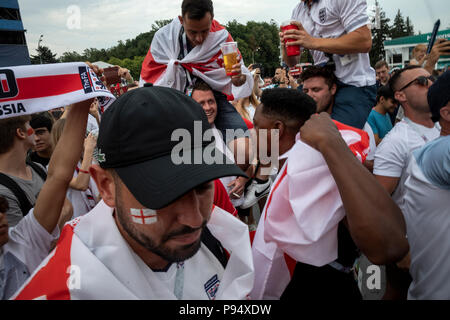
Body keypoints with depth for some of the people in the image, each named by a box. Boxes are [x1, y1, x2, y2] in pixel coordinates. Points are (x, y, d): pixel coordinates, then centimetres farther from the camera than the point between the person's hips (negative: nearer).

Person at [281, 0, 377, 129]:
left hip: (355, 84, -7)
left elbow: (365, 42, -21)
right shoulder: (297, 11, 11)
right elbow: (292, 62, 12)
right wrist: (285, 46, -12)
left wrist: (313, 42, -24)